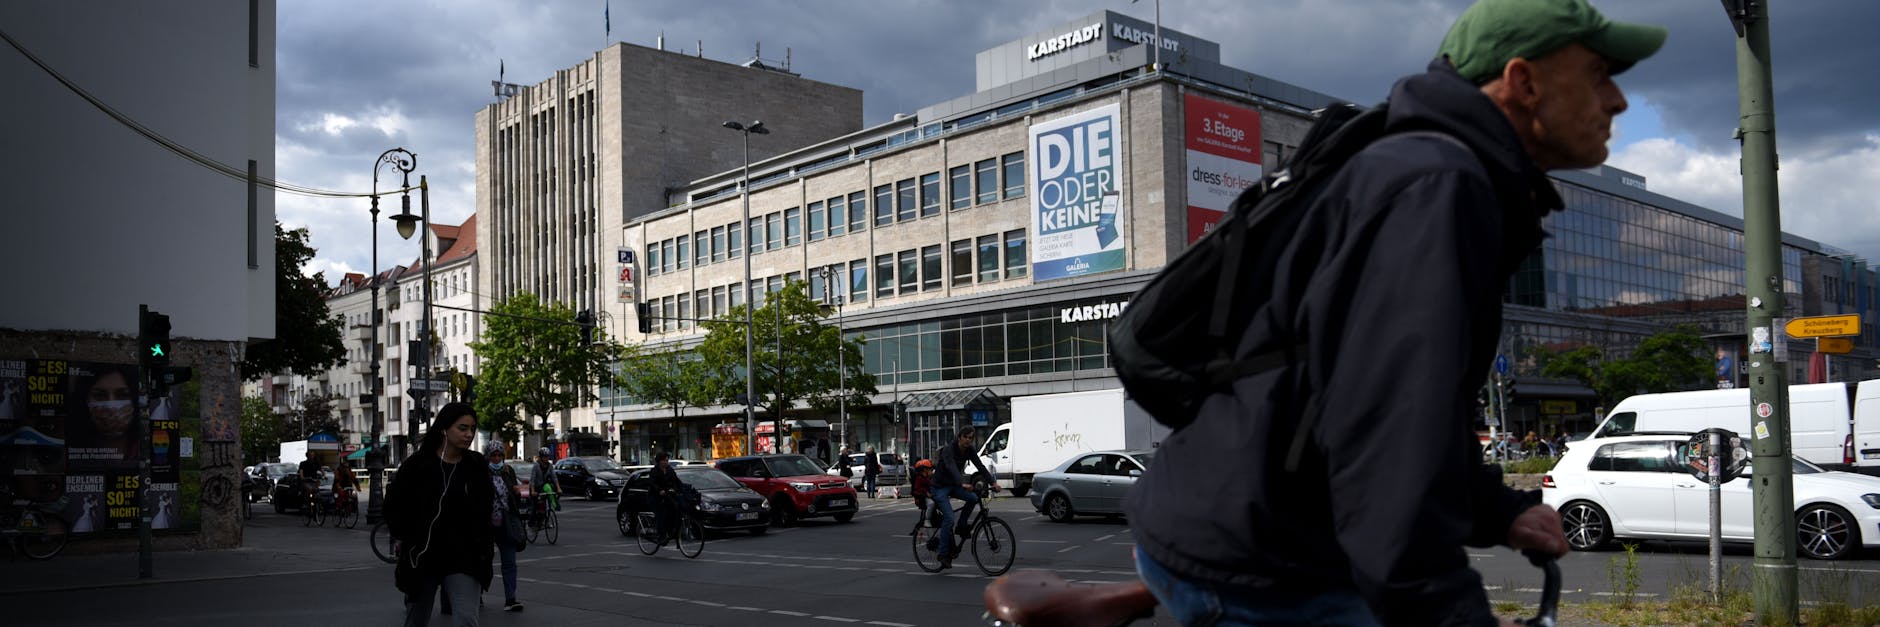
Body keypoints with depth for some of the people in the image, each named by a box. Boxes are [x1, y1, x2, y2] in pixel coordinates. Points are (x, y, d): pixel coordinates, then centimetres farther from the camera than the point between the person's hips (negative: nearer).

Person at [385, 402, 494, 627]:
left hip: (463, 559, 0)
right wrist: (407, 538, 6)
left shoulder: (477, 466, 0)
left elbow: (487, 507, 15)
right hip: (421, 558, 0)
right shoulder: (417, 464, -7)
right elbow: (393, 505, 5)